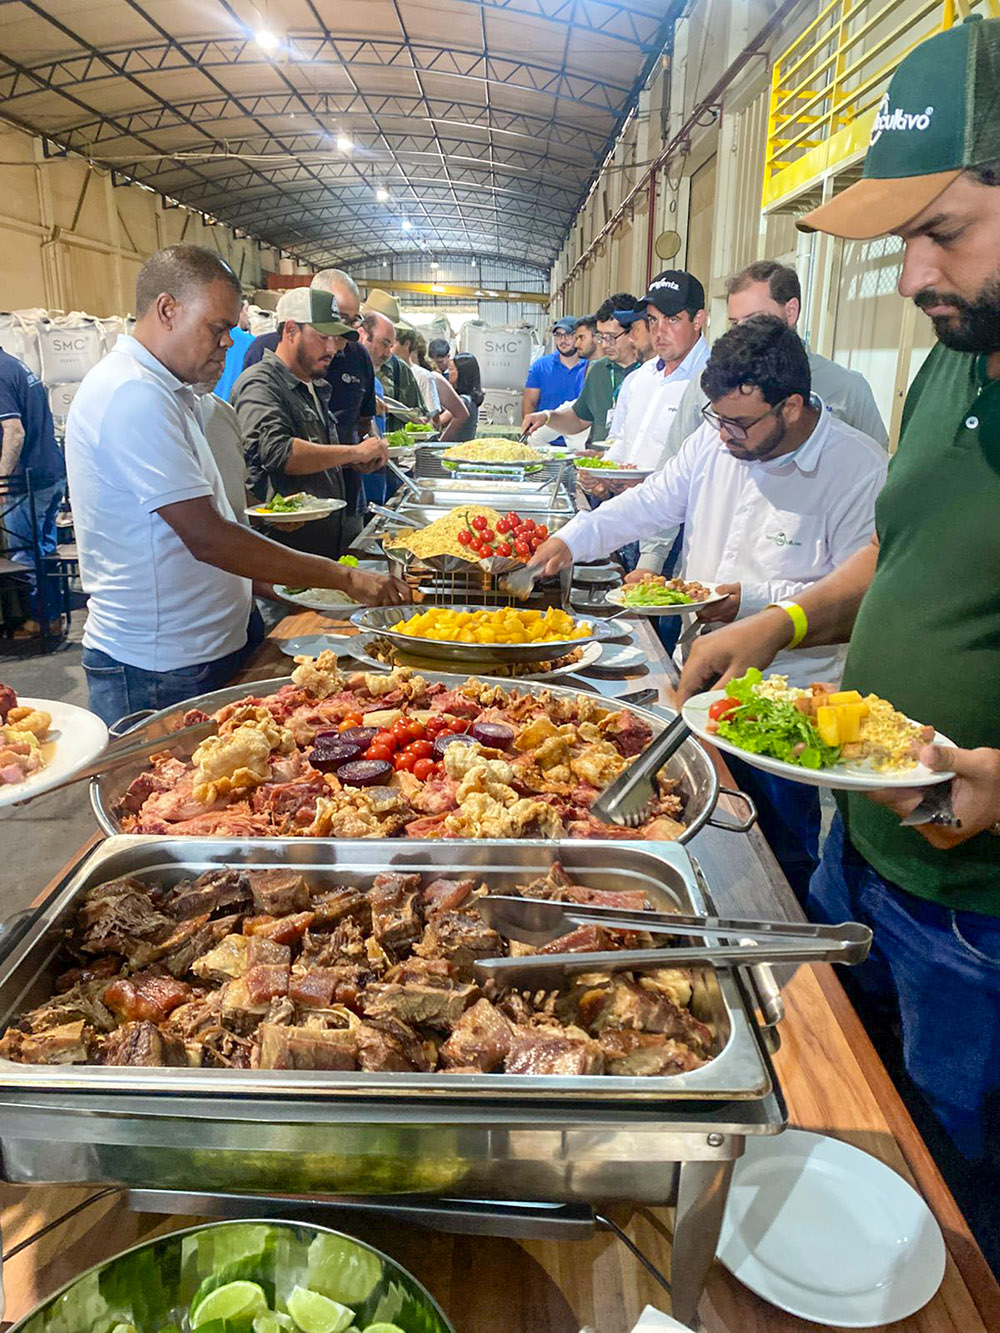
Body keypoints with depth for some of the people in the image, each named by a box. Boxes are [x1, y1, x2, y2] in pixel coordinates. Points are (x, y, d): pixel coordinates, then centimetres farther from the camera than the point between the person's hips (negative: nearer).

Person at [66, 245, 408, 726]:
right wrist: (344, 578, -21)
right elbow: (206, 538, -24)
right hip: (158, 672, -10)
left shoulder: (164, 392, 15)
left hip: (203, 650, 10)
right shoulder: (131, 395, -19)